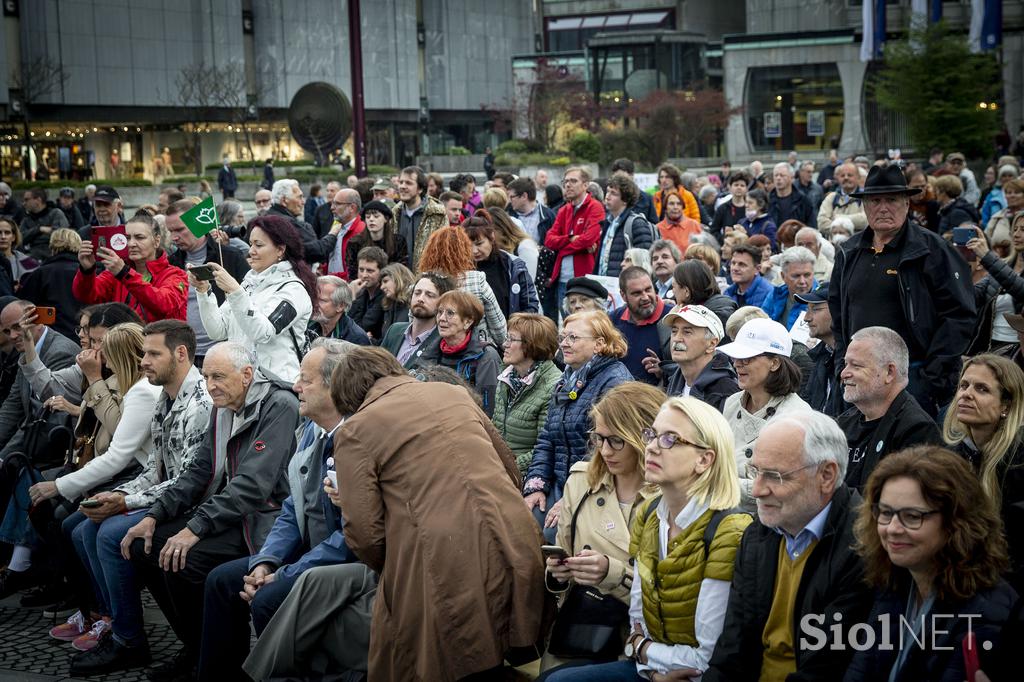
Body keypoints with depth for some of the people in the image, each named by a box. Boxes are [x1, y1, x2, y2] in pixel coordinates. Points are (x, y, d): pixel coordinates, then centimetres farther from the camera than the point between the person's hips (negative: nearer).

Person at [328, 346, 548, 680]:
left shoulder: (354, 431, 1)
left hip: (447, 570, -5)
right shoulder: (454, 393, 17)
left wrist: (392, 571, 15)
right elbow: (510, 470, 21)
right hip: (514, 548, 6)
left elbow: (364, 531, -4)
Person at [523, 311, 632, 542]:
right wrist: (536, 486, 3)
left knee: (551, 536, -25)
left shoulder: (615, 382, -10)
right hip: (560, 488, 7)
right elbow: (546, 442, 19)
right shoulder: (566, 383, 19)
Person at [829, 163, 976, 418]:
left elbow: (960, 315, -8)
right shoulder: (849, 253, 12)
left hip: (914, 378, -5)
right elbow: (837, 314, 22)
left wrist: (933, 375, -13)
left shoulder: (931, 249, -4)